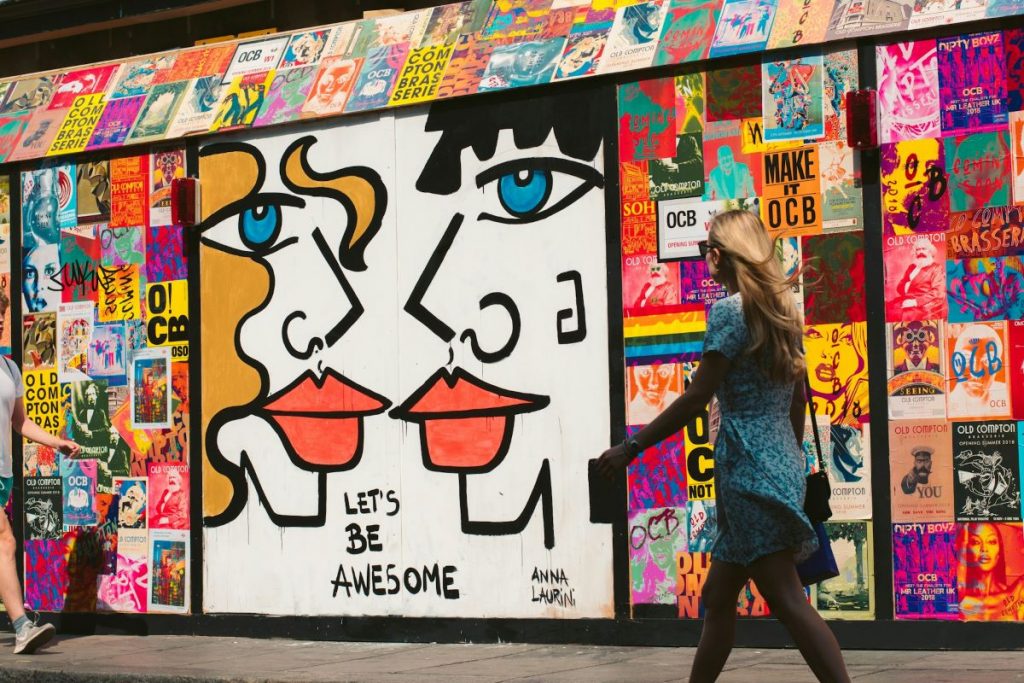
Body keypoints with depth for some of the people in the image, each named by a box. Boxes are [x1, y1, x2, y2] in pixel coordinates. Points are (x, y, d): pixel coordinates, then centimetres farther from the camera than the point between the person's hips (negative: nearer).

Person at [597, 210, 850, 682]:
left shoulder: (730, 311, -11)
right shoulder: (781, 310, 13)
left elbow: (696, 398, -14)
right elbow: (798, 399, 18)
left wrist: (631, 448, -10)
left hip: (749, 469, -9)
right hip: (780, 463, 9)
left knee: (786, 599, -9)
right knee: (717, 598, 16)